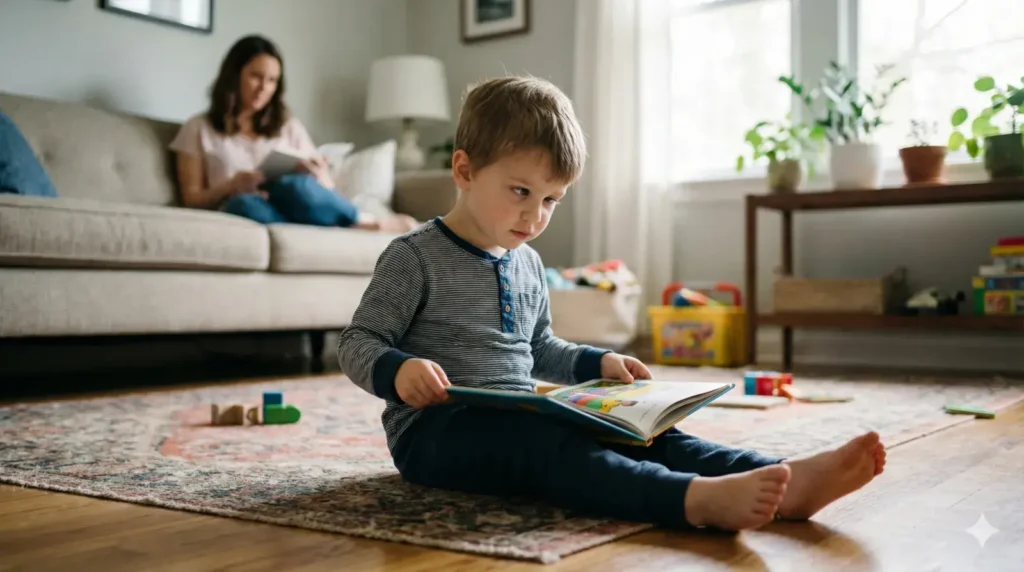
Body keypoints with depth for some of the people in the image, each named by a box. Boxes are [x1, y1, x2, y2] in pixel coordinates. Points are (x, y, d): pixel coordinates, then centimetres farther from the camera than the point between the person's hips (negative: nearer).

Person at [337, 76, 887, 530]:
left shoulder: (527, 264, 15)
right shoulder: (413, 257, -7)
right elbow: (357, 343, -8)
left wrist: (597, 362, 13)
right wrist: (398, 370, -29)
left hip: (519, 421, 7)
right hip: (438, 428, -7)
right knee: (540, 441, -36)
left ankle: (785, 480, -32)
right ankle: (698, 498, -58)